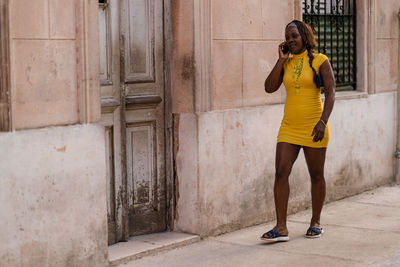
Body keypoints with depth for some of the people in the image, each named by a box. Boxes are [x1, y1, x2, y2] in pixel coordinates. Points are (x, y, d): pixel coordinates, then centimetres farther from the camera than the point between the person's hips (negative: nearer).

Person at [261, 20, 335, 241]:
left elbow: (330, 93, -8)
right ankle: (281, 228, -6)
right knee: (281, 172, -7)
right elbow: (269, 88, -1)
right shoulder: (286, 63, 9)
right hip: (289, 127, 4)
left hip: (313, 127, -4)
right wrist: (281, 60, -4)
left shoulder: (320, 61, -3)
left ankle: (316, 222, 24)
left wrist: (323, 121, -18)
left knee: (316, 175, 8)